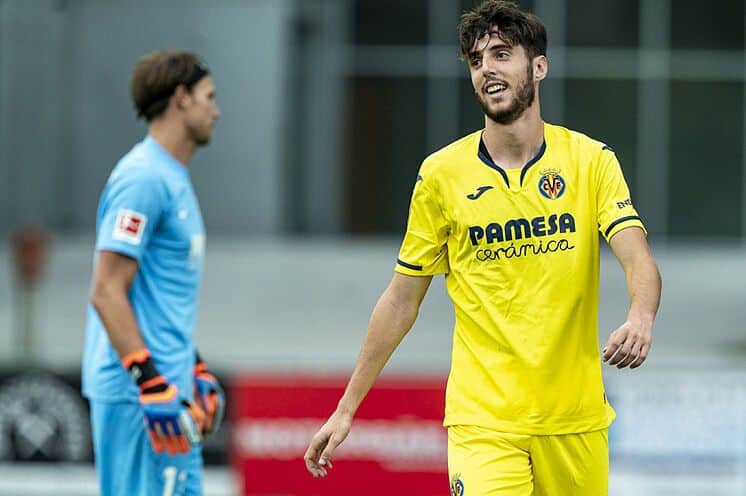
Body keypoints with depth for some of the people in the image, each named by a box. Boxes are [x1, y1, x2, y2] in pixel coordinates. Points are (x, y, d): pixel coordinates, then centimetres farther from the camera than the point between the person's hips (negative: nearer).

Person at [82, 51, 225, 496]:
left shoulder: (174, 179, 18)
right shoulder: (143, 178, -14)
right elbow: (106, 292, -19)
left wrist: (197, 372, 25)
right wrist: (152, 383, -22)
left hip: (168, 387, 10)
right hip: (136, 393, -10)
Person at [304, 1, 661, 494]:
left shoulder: (590, 160, 1)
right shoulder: (441, 174, 2)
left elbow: (638, 259, -10)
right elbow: (402, 301, 8)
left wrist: (641, 319, -33)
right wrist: (346, 408, 6)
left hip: (575, 417, 1)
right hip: (482, 417, -1)